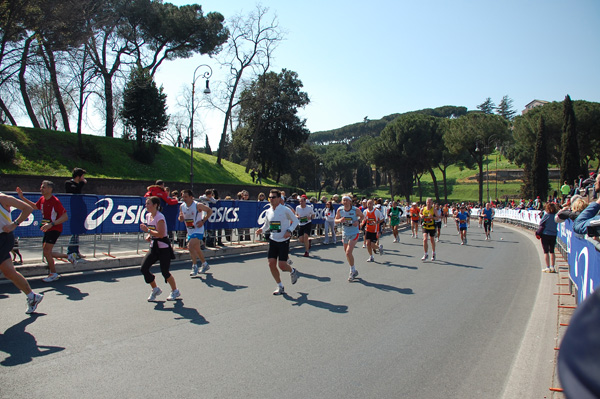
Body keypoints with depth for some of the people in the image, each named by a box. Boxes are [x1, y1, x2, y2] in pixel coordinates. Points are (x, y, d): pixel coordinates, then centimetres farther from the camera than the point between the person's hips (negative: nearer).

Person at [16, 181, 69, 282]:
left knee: (46, 251, -11)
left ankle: (53, 274, 5)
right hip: (47, 229, 8)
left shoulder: (55, 201, -18)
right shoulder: (42, 199, 5)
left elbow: (65, 217, -22)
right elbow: (35, 206, 29)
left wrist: (51, 224, -30)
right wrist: (22, 197, 21)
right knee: (46, 252, 8)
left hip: (55, 229, -8)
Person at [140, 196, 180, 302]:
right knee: (143, 268, -3)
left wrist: (147, 230, -26)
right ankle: (155, 289, 16)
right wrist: (148, 236, 3)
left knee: (165, 271, -2)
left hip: (163, 248, -8)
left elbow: (161, 234, -25)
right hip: (154, 247, 8)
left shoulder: (159, 217, -18)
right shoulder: (148, 216, 7)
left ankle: (175, 291, 19)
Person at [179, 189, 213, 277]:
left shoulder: (198, 205, -16)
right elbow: (181, 219, 12)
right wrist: (181, 218, -13)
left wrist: (203, 221, -13)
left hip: (198, 230, -7)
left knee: (190, 246, -21)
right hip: (190, 231, 7)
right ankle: (205, 265, 36)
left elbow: (210, 211, -7)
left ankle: (194, 267, -9)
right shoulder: (182, 206, 1)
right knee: (197, 249, 17)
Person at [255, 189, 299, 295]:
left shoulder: (285, 210, -11)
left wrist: (289, 231, -15)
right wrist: (261, 230, -5)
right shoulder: (268, 212, 4)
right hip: (273, 240, 5)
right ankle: (280, 287, 14)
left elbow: (295, 220, 0)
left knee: (282, 265, -9)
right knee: (271, 263, -2)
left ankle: (293, 272, 29)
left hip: (284, 241, -5)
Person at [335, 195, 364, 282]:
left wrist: (358, 221, -15)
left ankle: (353, 271, 3)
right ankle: (353, 271, 34)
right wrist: (340, 220, -18)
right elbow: (336, 220, 5)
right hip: (345, 234, 5)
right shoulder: (339, 210, -7)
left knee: (348, 252, -17)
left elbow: (362, 216, 5)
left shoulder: (356, 210, -15)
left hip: (354, 233, -5)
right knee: (347, 253, 14)